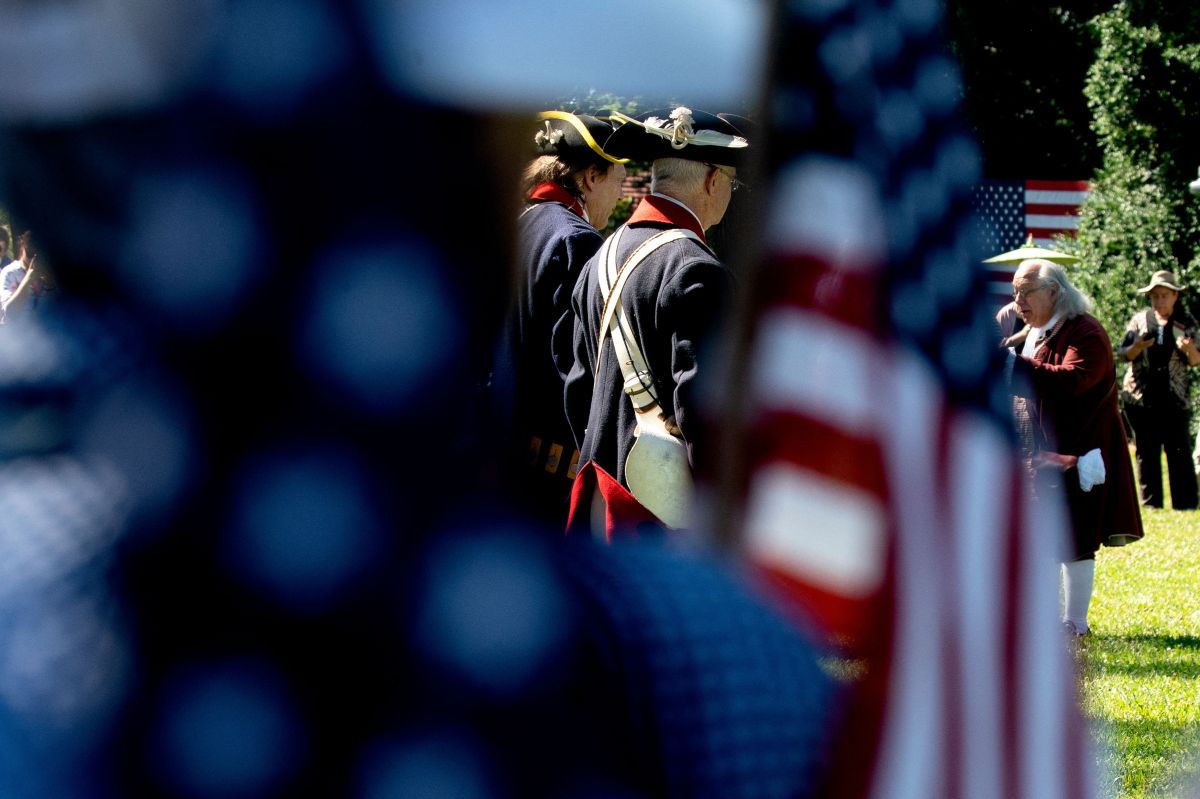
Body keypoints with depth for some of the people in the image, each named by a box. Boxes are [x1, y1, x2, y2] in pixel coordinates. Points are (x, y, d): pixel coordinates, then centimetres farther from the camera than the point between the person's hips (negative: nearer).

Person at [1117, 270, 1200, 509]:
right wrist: (1137, 347, -15)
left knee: (1179, 451, -5)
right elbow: (1123, 354, 6)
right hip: (1140, 397, 1)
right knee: (1146, 452, 3)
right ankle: (1150, 502, 7)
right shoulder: (1139, 320, 9)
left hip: (1173, 398, -1)